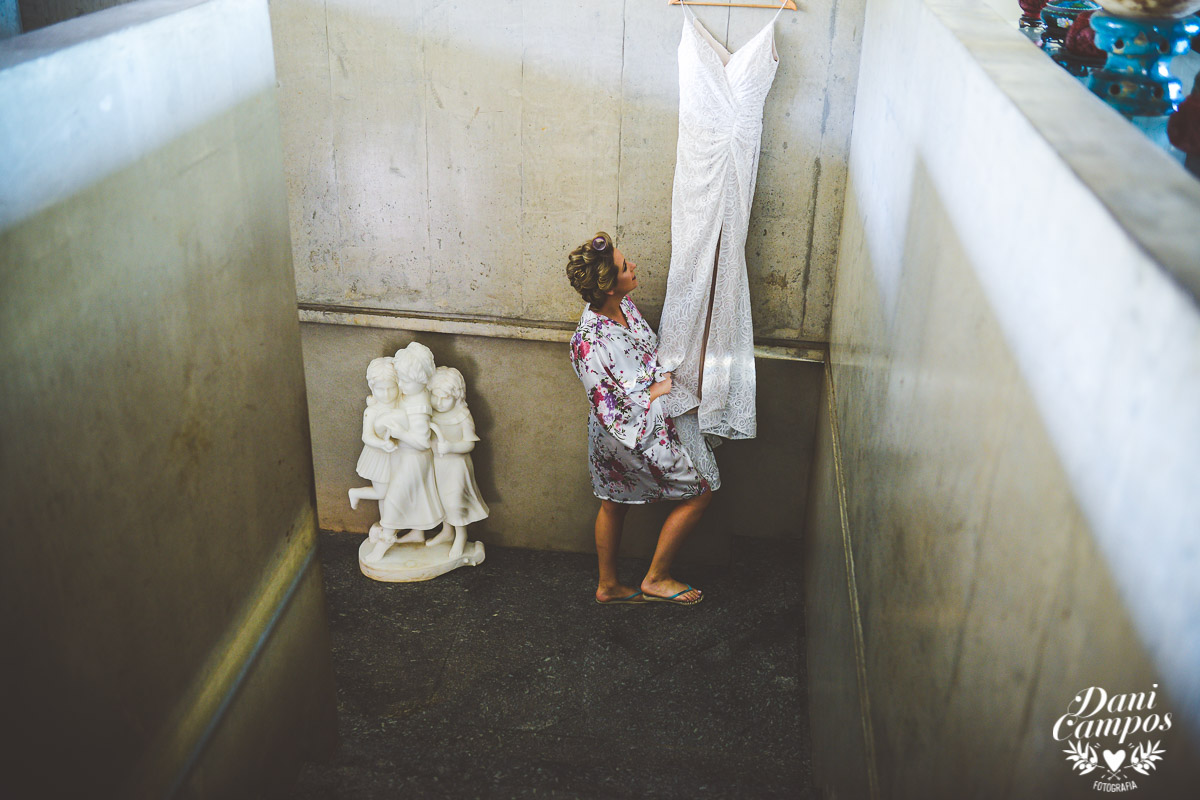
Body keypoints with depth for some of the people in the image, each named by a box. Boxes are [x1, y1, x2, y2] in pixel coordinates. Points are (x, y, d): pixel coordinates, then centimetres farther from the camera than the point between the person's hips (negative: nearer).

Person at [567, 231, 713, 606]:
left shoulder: (624, 305, -7)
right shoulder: (589, 343, -33)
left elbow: (651, 349, 12)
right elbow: (611, 412, -26)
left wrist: (669, 375, -3)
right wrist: (657, 391, -18)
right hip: (635, 435, -9)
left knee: (613, 503, 22)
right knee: (700, 493, 6)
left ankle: (608, 585, 43)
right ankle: (656, 579, 19)